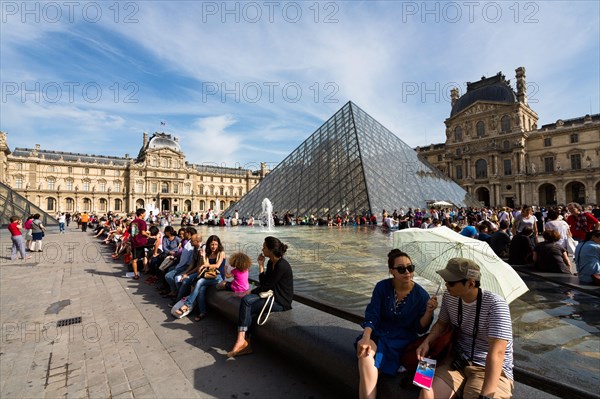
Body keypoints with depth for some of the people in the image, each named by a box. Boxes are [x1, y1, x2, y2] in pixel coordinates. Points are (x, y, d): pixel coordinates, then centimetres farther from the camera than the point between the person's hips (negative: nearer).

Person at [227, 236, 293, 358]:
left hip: (281, 302, -9)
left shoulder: (282, 265, -20)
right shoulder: (271, 262, 9)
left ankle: (242, 341, -5)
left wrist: (251, 292, -3)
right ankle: (244, 343, -14)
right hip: (272, 295, 9)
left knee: (246, 307, -17)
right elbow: (263, 282, 9)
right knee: (246, 300, -15)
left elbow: (266, 286, -17)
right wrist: (261, 265, 1)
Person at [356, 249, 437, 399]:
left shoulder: (421, 295, -8)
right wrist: (366, 337, -25)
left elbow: (420, 328, -3)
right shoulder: (382, 287, -6)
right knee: (364, 354, -29)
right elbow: (372, 315, -9)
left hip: (402, 340, -2)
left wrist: (429, 312, -22)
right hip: (379, 332, 2)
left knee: (367, 357, -26)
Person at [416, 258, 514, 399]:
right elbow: (442, 323, 12)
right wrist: (426, 341, -6)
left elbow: (496, 353, -30)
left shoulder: (495, 305, -24)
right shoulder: (449, 297, -5)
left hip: (492, 370, -4)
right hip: (458, 361, 4)